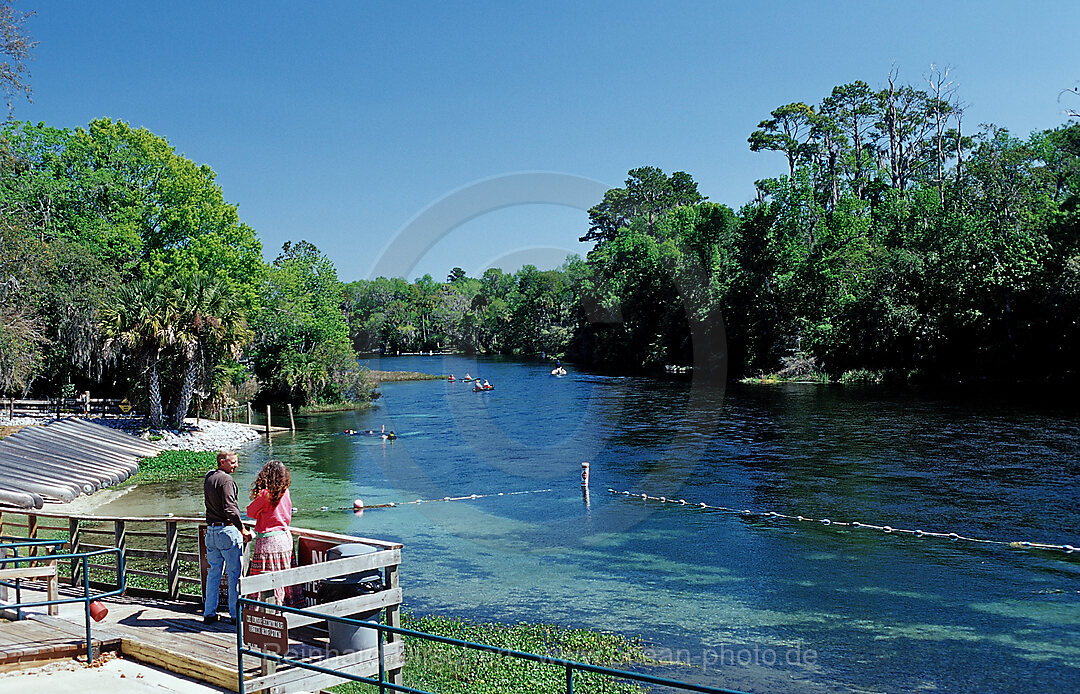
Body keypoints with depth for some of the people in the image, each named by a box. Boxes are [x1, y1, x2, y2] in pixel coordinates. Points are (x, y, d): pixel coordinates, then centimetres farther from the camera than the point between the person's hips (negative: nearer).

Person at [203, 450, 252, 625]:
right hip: (227, 530, -8)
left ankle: (209, 613, 20)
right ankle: (235, 614, 6)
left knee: (213, 572, 15)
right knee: (234, 573, 1)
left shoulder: (208, 477, 11)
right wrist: (243, 530, -20)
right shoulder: (226, 480, -15)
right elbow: (230, 509, -22)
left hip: (211, 530, 8)